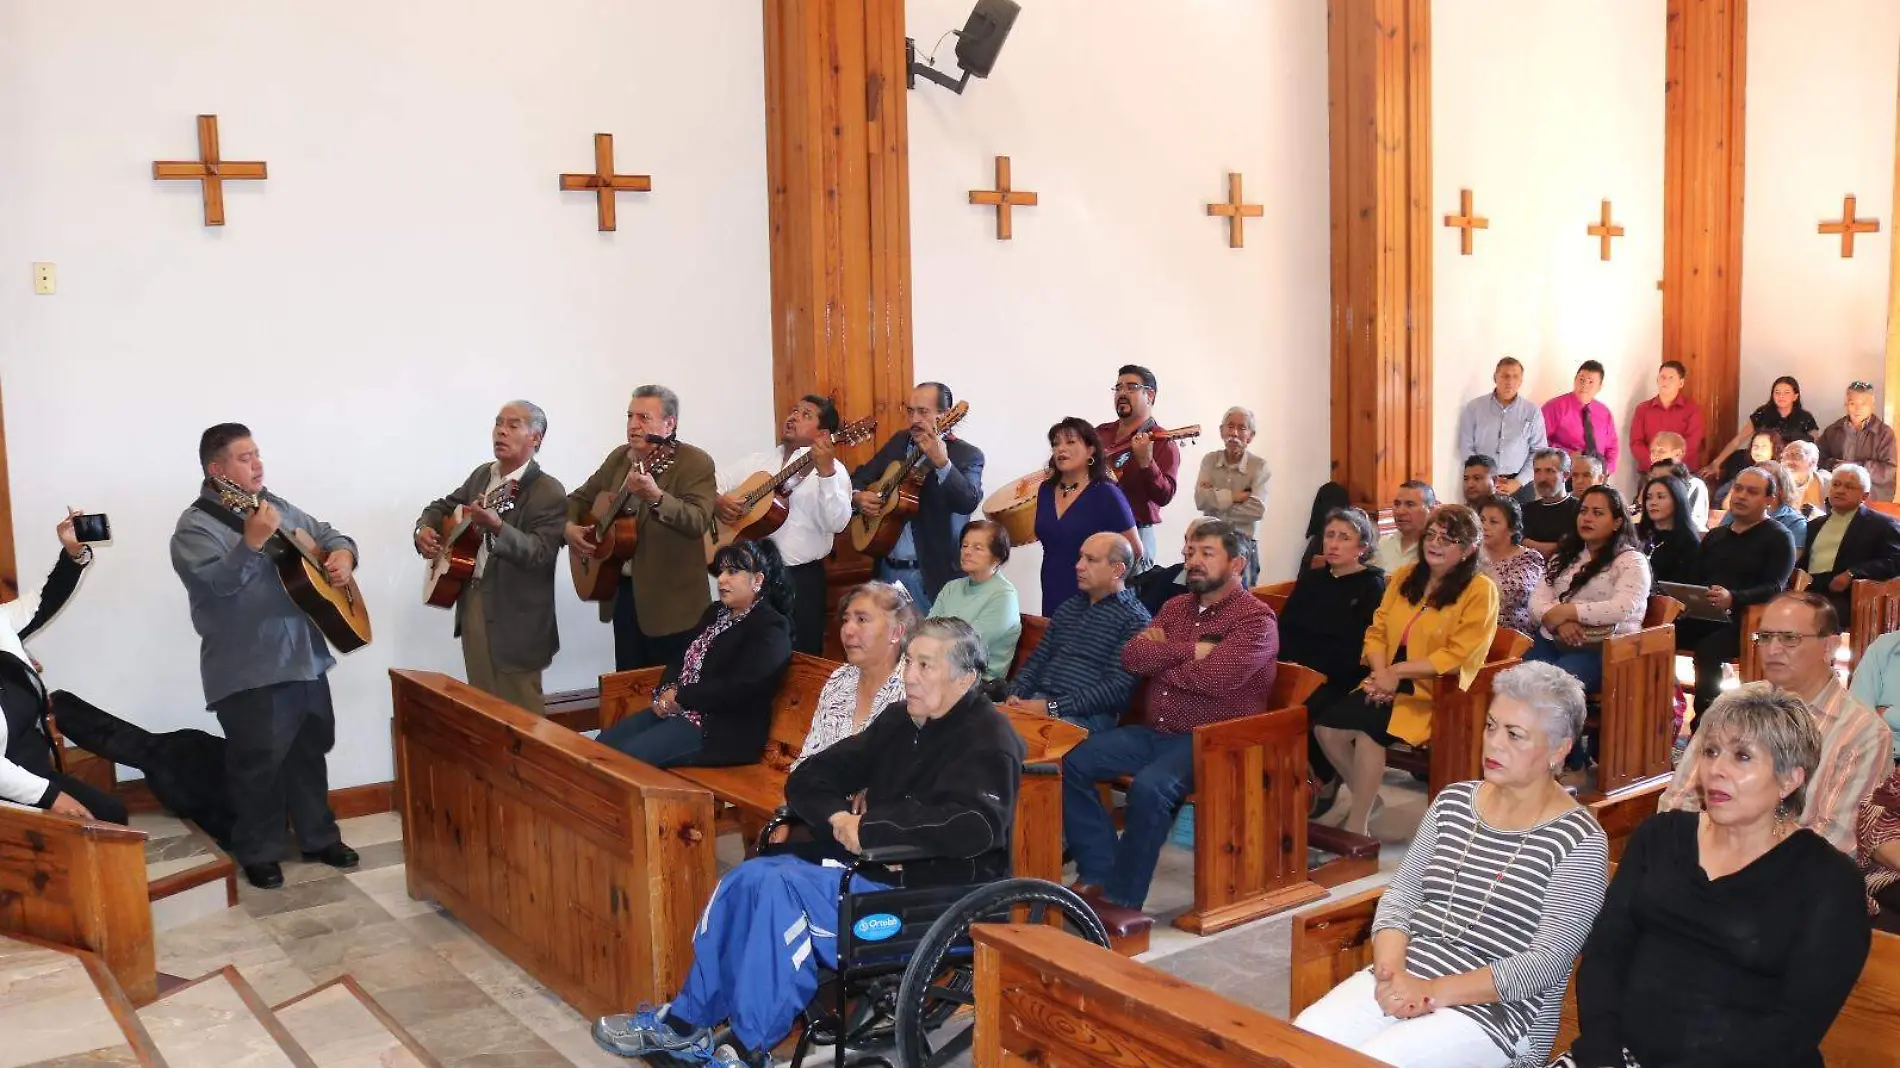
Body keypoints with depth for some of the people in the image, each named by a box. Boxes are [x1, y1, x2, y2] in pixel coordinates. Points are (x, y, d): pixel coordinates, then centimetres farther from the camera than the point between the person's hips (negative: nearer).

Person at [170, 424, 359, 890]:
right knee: (258, 764, -1)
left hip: (305, 657, 7)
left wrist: (342, 556, 0)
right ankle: (259, 852, 14)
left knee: (311, 751, 16)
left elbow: (329, 534, 21)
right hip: (250, 671, -7)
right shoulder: (196, 527, -11)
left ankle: (319, 836, 29)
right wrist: (253, 541, -37)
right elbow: (220, 584, -26)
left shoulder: (278, 506, 12)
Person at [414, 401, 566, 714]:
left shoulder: (549, 491, -12)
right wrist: (424, 529, 1)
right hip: (471, 602, 7)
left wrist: (498, 528, -39)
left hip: (514, 620, -7)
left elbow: (540, 554, -24)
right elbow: (443, 506, 24)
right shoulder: (481, 475, 11)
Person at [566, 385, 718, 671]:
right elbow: (579, 498, 20)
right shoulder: (619, 457, 9)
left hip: (672, 599, -6)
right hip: (623, 591, 6)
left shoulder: (696, 463, -12)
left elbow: (699, 522, -27)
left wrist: (655, 496, -41)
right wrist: (569, 527, -1)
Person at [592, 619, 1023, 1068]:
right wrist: (839, 818, -8)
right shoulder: (899, 719, 12)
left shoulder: (987, 739, -12)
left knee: (778, 888, -24)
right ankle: (685, 1020, 1)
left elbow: (972, 826, -31)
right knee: (747, 880, -11)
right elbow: (806, 779, 14)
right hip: (868, 864, 8)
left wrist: (867, 829, -24)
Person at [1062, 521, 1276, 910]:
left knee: (1150, 786, -34)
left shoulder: (1255, 620, -5)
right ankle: (1099, 873, -9)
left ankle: (1122, 898, -18)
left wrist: (1160, 660, -5)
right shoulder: (1177, 608, 16)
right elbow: (1132, 656, 2)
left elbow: (1215, 677, -21)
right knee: (1071, 762, -10)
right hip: (1155, 732, 7)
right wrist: (1189, 650, -10)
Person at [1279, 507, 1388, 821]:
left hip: (1342, 679, -5)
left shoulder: (1372, 587, 0)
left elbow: (1357, 650, -11)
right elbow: (1284, 628, 9)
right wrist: (1290, 662, -10)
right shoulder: (1310, 578, 18)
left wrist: (1308, 666, -18)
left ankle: (1326, 779, -2)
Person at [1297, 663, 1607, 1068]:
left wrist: (1434, 992, -20)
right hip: (1403, 982, 5)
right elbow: (1401, 893, 10)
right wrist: (1392, 970, -10)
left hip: (1496, 1011, -5)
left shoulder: (1580, 843, -7)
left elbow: (1548, 960, -14)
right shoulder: (1453, 802, 10)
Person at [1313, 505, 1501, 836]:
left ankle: (1357, 826, -14)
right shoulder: (1405, 577, 14)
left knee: (1369, 727, -30)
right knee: (1324, 725, -18)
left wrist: (1397, 672, -15)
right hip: (1389, 686, 6)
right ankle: (1365, 796, 6)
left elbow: (1458, 656, -12)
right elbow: (1377, 630, 11)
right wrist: (1380, 673, -8)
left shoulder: (1480, 591, -4)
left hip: (1436, 695, -6)